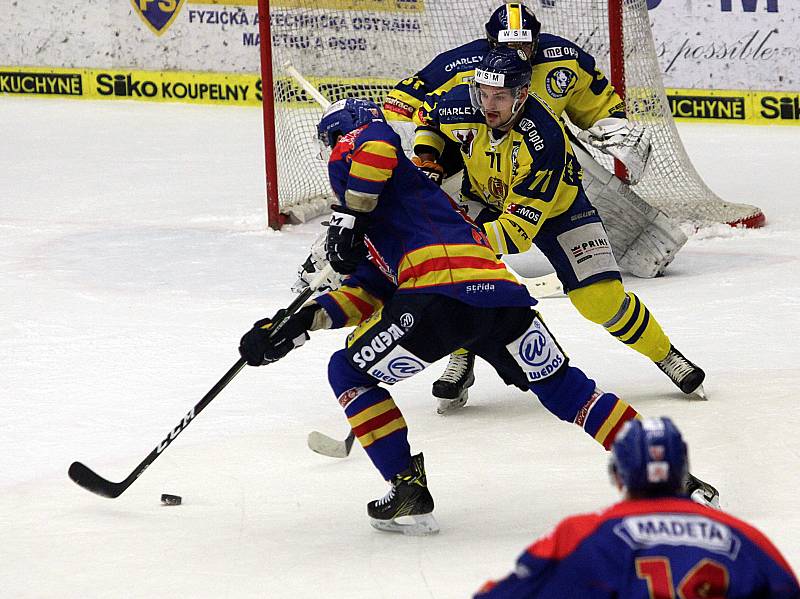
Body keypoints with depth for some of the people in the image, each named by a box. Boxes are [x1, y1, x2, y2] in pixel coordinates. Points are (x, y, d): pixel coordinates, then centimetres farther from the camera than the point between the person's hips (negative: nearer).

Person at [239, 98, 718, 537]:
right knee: (564, 388, 17)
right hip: (502, 294, 8)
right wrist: (305, 321, 23)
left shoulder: (352, 147, 17)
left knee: (349, 371, 11)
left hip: (443, 292, -8)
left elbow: (375, 141, -12)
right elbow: (369, 294, 32)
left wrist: (349, 218, -7)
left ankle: (409, 489, 6)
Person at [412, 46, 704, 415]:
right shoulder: (460, 108, -27)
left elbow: (520, 227, -40)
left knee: (600, 297, -11)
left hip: (556, 206, -3)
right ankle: (460, 363, -4)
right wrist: (425, 157, -14)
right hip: (486, 200, 3)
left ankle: (665, 355, 13)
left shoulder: (543, 139, -40)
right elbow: (429, 112, 2)